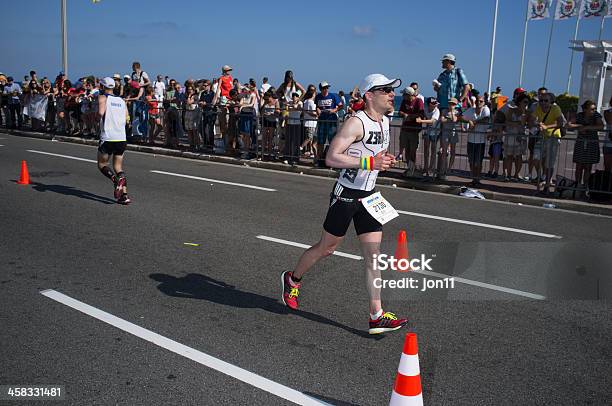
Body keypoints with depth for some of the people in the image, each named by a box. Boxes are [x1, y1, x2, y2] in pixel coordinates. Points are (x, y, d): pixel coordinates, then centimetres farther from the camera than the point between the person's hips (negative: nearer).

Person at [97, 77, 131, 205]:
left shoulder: (103, 98, 0)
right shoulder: (122, 100, 15)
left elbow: (101, 112, -18)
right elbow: (127, 118, 12)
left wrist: (96, 114, 3)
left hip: (108, 138, -4)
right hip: (122, 138, 4)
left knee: (102, 164, 12)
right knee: (118, 167, 11)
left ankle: (115, 179, -17)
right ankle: (125, 195, -4)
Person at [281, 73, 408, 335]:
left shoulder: (385, 121, 10)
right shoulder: (356, 122, -18)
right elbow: (331, 158, -25)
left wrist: (384, 161, 7)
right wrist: (370, 162, -28)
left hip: (369, 196, 7)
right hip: (345, 195, -7)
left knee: (374, 254, 0)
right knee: (326, 248, 9)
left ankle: (377, 316, 4)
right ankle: (292, 279, 36)